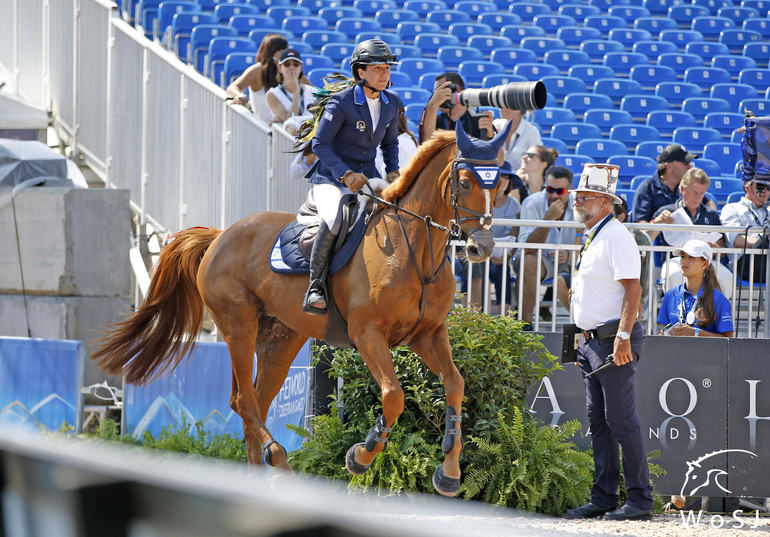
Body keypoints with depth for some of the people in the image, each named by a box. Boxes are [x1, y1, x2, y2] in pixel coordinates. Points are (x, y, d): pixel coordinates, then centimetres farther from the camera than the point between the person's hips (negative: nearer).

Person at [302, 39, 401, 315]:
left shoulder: (391, 103, 5)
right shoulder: (341, 102, -13)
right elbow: (319, 143, -13)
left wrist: (393, 171, 1)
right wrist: (346, 175, -23)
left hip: (367, 179, 6)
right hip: (330, 178, -6)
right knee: (334, 220, -36)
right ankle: (315, 287, -26)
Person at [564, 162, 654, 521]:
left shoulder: (616, 236, -13)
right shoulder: (593, 237, 17)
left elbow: (632, 288, -20)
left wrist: (622, 337, -26)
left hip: (614, 341, -10)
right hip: (592, 341, 10)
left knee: (621, 421, -9)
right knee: (598, 422, 11)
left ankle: (640, 500, -5)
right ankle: (602, 499, 16)